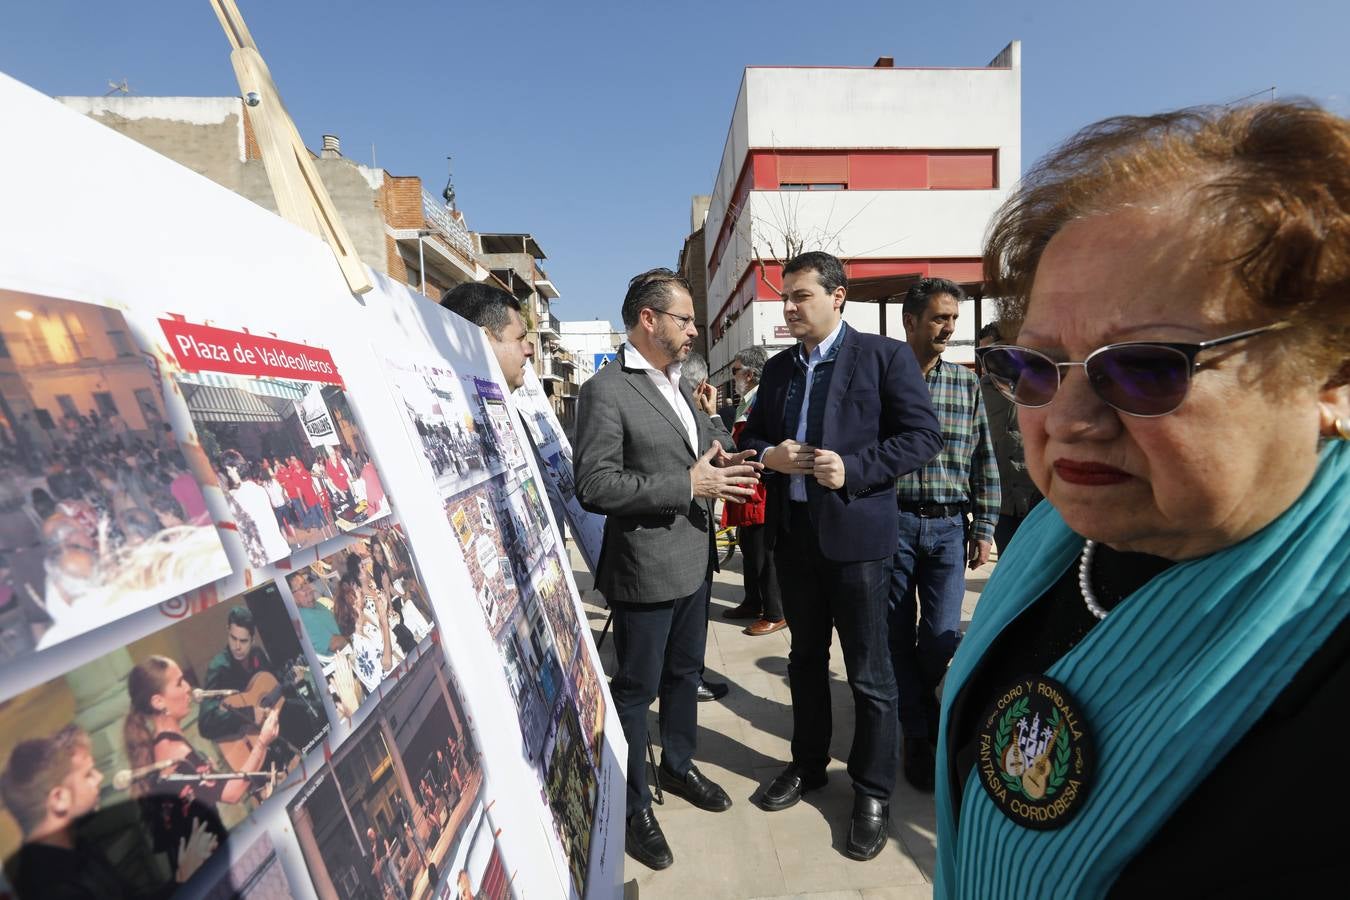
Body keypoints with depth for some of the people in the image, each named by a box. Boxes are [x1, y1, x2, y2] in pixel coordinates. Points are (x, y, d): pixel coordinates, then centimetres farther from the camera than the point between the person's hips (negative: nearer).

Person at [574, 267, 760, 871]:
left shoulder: (675, 384, 11)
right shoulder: (605, 391, -16)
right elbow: (595, 486, -22)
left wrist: (717, 458, -2)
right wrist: (688, 486, -23)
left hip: (693, 560, 8)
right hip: (645, 567, -8)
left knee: (685, 673, 23)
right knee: (638, 688, 9)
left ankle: (678, 765, 45)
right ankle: (632, 806, 29)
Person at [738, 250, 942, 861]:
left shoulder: (885, 356, -6)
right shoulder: (778, 367, 10)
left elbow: (923, 436, -9)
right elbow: (752, 436, 15)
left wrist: (853, 468, -20)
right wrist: (768, 455, -8)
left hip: (856, 533, -5)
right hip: (793, 532, 6)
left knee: (868, 674, 7)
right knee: (806, 660, 20)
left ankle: (873, 793, 27)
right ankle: (808, 765, 39)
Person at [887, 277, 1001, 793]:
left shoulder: (966, 384, 7)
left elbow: (984, 464, 9)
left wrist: (984, 528, 5)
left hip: (948, 527, 2)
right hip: (891, 523, -2)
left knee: (941, 638, -1)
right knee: (900, 637, 6)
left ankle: (924, 732, 25)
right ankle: (921, 736, 24)